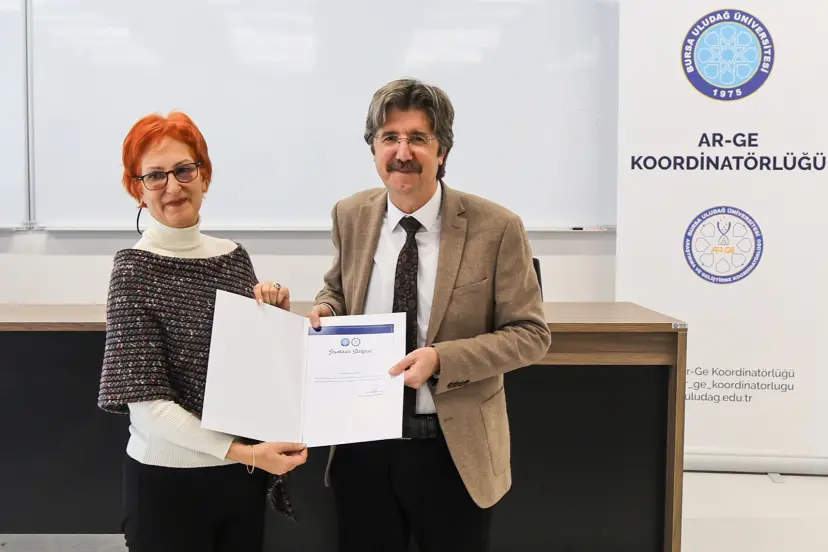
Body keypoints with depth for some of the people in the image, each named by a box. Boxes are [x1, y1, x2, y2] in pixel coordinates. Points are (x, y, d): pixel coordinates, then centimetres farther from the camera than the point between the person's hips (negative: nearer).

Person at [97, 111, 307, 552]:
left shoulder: (233, 256, 2)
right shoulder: (135, 270, -12)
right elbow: (146, 404, -16)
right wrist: (241, 452, -22)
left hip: (247, 473, 5)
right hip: (169, 478, -5)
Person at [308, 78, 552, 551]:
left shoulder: (496, 227, -12)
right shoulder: (351, 216, 0)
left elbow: (531, 334, -9)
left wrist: (442, 358, -22)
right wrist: (328, 308, -5)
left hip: (455, 450, -3)